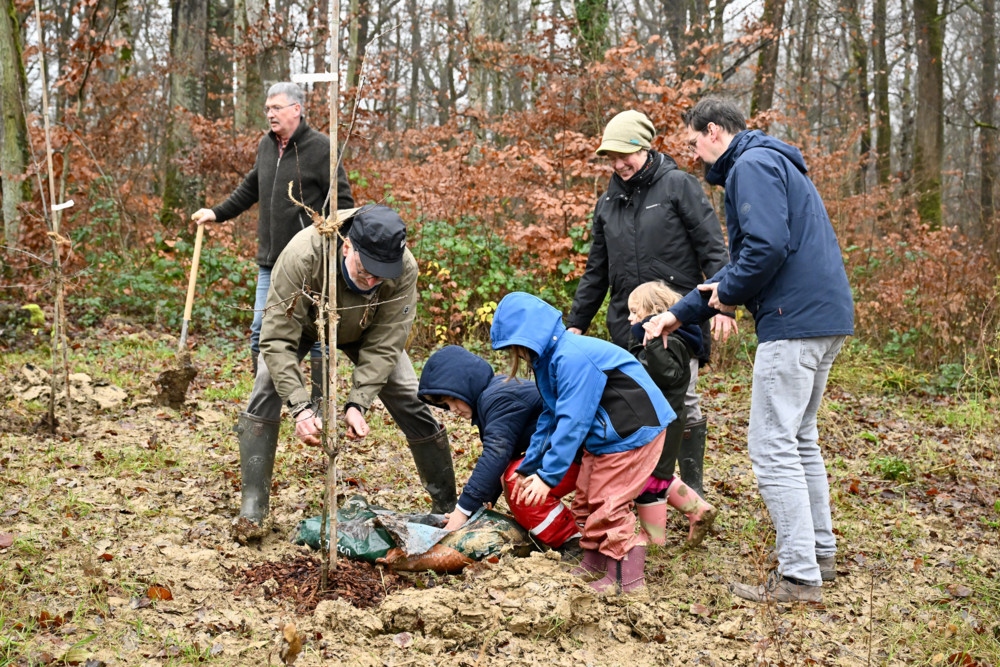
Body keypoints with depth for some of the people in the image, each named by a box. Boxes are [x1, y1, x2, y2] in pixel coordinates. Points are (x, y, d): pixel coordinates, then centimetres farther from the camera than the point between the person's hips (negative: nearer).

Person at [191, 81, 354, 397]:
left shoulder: (320, 147, -8)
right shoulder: (266, 145, 12)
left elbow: (342, 201, -8)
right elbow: (250, 189, 28)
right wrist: (217, 213, 23)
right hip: (270, 261, 7)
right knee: (261, 330, 7)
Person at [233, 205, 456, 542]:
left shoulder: (405, 270, -37)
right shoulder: (301, 256, -44)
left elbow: (383, 345, -29)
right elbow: (278, 340, -40)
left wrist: (357, 403, -40)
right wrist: (301, 406, -49)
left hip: (363, 329, 2)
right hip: (302, 323, -1)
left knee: (411, 398, -7)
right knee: (267, 388, -23)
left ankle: (448, 504, 10)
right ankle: (252, 508, -14)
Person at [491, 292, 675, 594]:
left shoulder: (573, 358, -26)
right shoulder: (551, 358, 7)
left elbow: (572, 422, -27)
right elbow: (551, 417, 15)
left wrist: (548, 475, -23)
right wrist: (528, 467, 16)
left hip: (632, 431, -10)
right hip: (604, 433, 10)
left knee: (609, 506, -8)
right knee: (586, 500, 14)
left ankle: (627, 580, 1)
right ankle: (594, 566, 27)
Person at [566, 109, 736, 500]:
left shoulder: (678, 186, -1)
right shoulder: (608, 203, 15)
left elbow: (712, 249, -6)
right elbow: (596, 272, 22)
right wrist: (576, 322, 18)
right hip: (628, 323, 5)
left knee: (683, 404, -4)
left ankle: (692, 490, 7)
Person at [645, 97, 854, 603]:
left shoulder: (752, 165, -9)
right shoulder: (774, 163, 25)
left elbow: (767, 246, -24)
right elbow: (748, 257, 27)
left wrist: (730, 292, -7)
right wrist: (680, 313, 25)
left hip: (793, 322, -11)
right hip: (826, 318, 11)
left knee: (772, 446, -8)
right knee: (800, 439, 20)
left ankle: (799, 576, -7)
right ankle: (820, 553, 27)